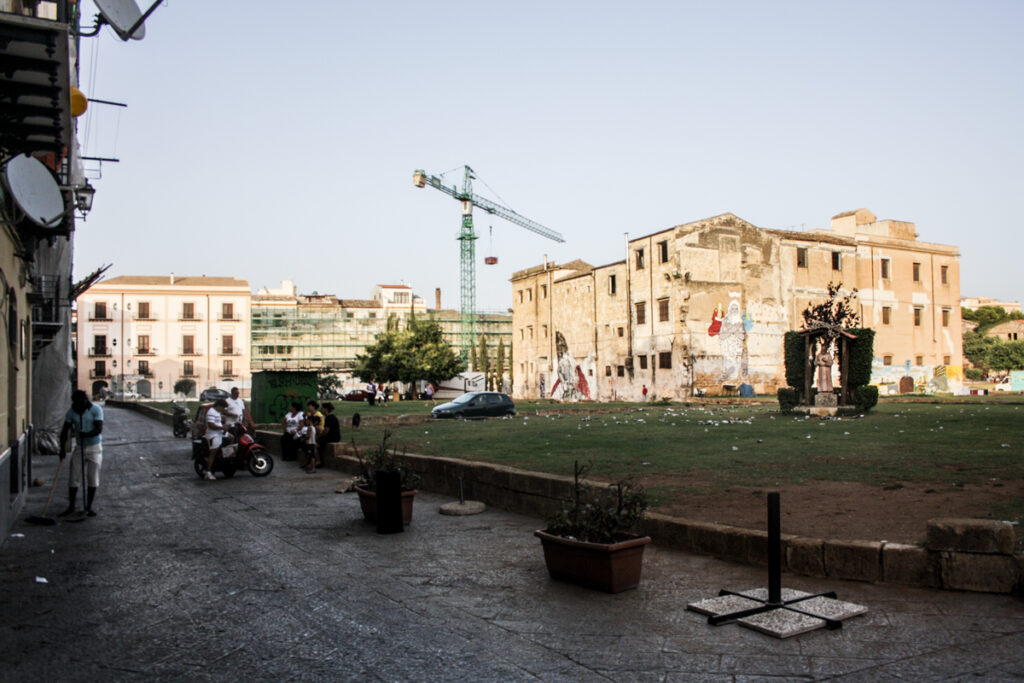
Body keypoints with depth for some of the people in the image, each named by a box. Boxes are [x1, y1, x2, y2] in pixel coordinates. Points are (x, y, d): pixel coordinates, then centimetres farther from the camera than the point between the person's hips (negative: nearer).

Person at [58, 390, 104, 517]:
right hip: (79, 447, 3)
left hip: (94, 447, -3)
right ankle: (71, 507, 12)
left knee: (92, 478, 2)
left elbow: (99, 429, -17)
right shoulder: (71, 412, -2)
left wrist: (86, 434, -35)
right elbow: (65, 431, -1)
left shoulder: (96, 410, -11)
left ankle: (88, 507, 12)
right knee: (74, 478, 1)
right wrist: (62, 449, -11)